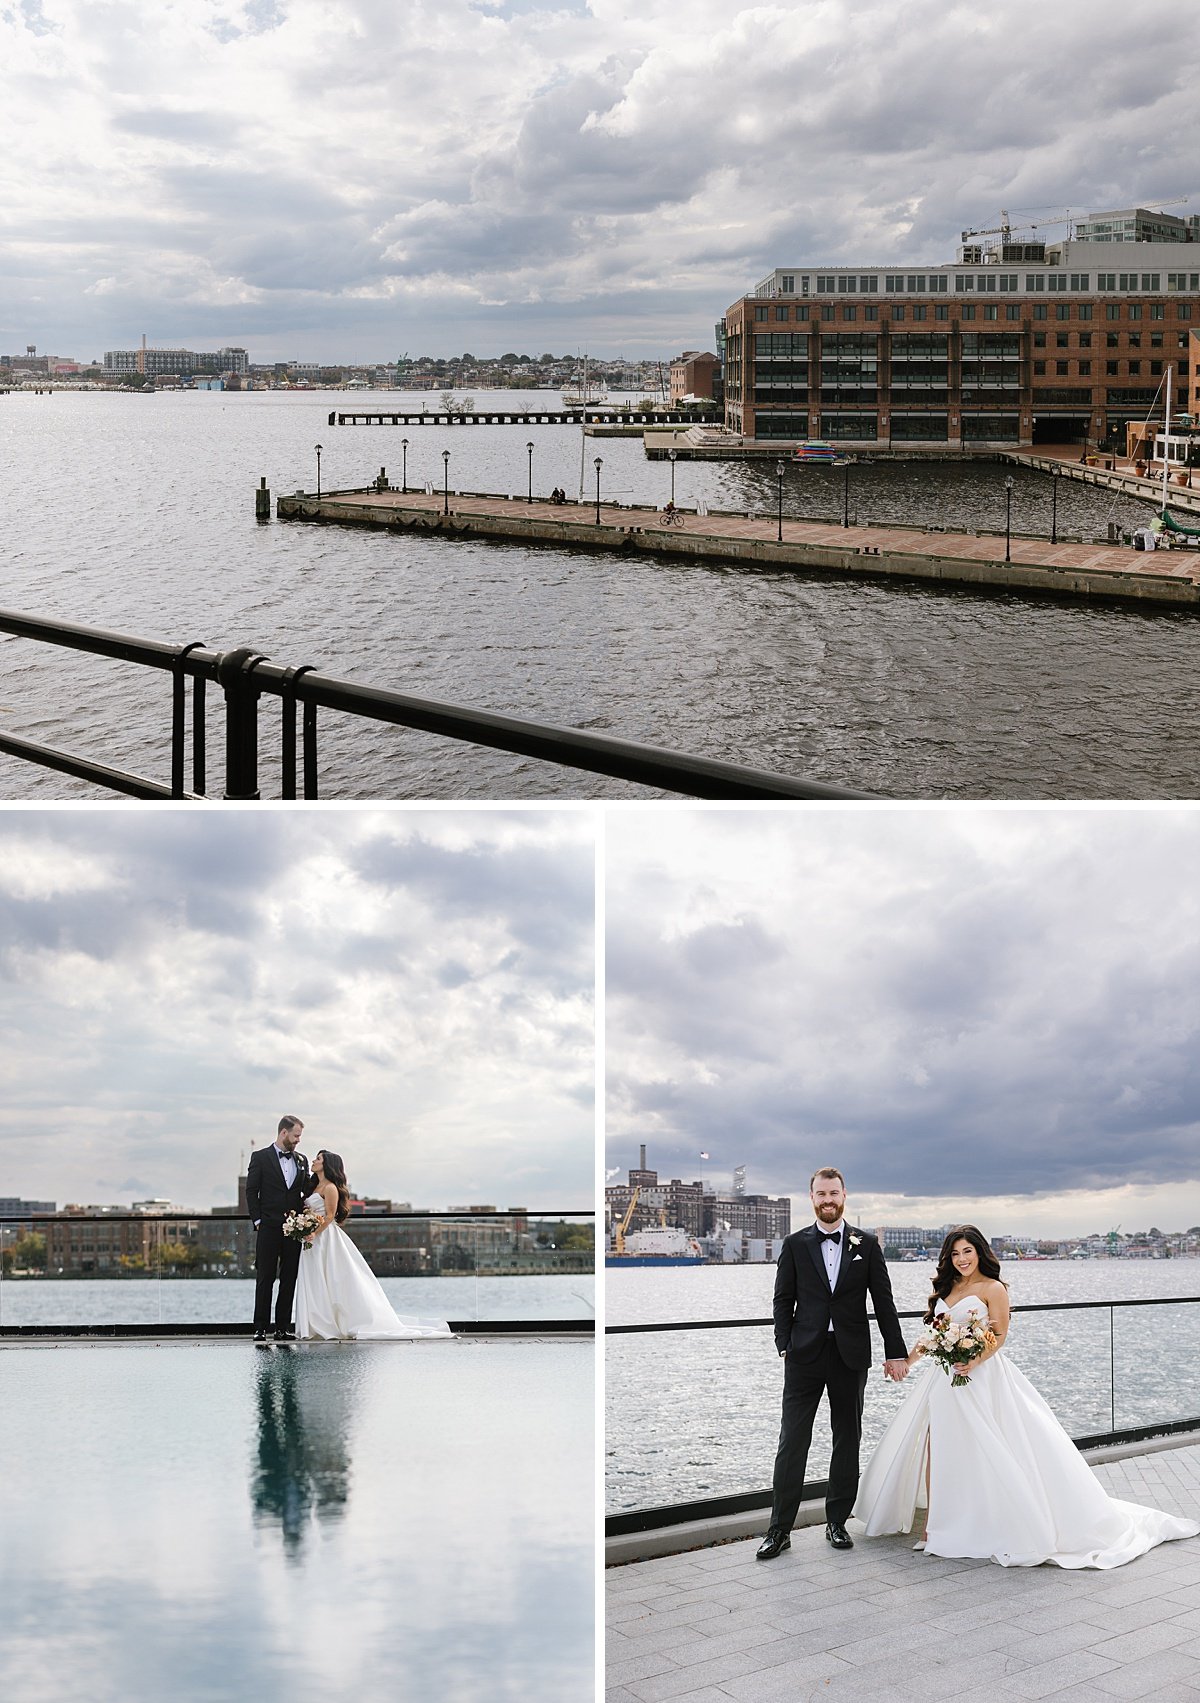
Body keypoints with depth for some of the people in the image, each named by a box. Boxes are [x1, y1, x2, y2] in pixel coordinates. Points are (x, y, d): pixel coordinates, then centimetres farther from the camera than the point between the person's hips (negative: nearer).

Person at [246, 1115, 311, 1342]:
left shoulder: (301, 1161, 14)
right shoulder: (260, 1157, 0)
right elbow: (251, 1191, -1)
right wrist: (258, 1220, -7)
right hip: (269, 1228, -4)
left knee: (289, 1280, 4)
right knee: (265, 1279, -3)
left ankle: (283, 1327, 7)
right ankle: (261, 1328, -2)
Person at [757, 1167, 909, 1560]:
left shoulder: (866, 1245, 4)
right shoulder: (795, 1245, 4)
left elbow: (883, 1301, 5)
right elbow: (783, 1300, 5)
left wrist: (895, 1351, 1)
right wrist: (785, 1345, -6)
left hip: (850, 1355, 1)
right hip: (805, 1354, -1)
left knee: (847, 1439, 8)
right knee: (792, 1441, -5)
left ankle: (837, 1521, 19)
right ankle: (780, 1529, -1)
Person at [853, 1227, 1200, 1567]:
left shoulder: (992, 1289, -3)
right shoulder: (947, 1287, 16)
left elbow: (999, 1336, -8)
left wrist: (975, 1361, -24)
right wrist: (911, 1355, 7)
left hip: (981, 1377, -6)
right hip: (945, 1378, 6)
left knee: (986, 1450, -9)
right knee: (935, 1447, 2)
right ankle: (935, 1520, 9)